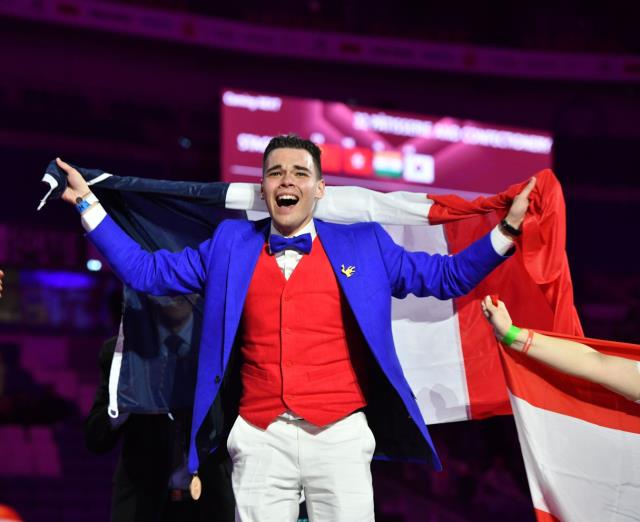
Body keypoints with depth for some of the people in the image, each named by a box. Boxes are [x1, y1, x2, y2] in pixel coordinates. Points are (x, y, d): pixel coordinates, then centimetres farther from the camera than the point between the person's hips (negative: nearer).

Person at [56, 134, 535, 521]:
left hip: (340, 436, -1)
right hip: (258, 439, 1)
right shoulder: (230, 245, 11)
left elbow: (445, 277, 12)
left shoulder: (363, 244, 8)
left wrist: (508, 228, 2)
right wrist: (87, 202, 10)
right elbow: (146, 271, 14)